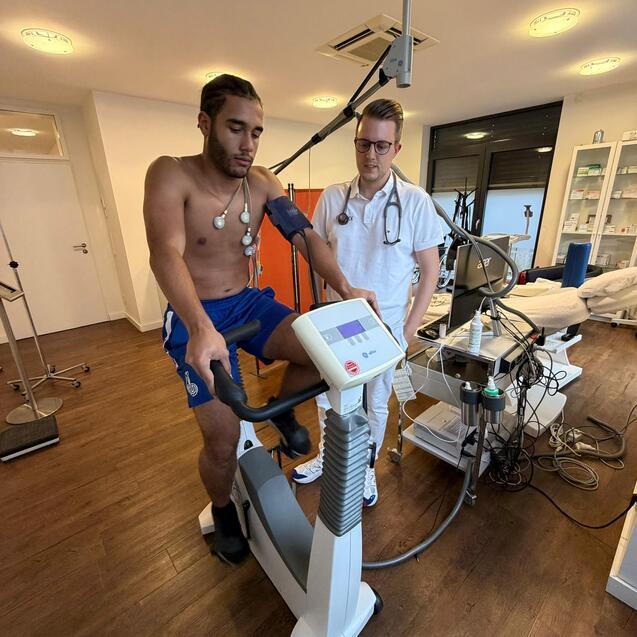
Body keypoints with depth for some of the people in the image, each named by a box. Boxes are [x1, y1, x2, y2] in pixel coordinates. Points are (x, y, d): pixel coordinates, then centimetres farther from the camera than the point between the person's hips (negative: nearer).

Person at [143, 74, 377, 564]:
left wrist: (345, 289, -26)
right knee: (223, 441, -7)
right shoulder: (171, 174, -13)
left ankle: (281, 409, 15)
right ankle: (222, 510, 29)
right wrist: (201, 329, -45)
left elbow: (306, 235, -9)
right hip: (196, 318, -3)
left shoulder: (263, 183, 0)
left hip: (250, 303, 4)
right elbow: (166, 253, -29)